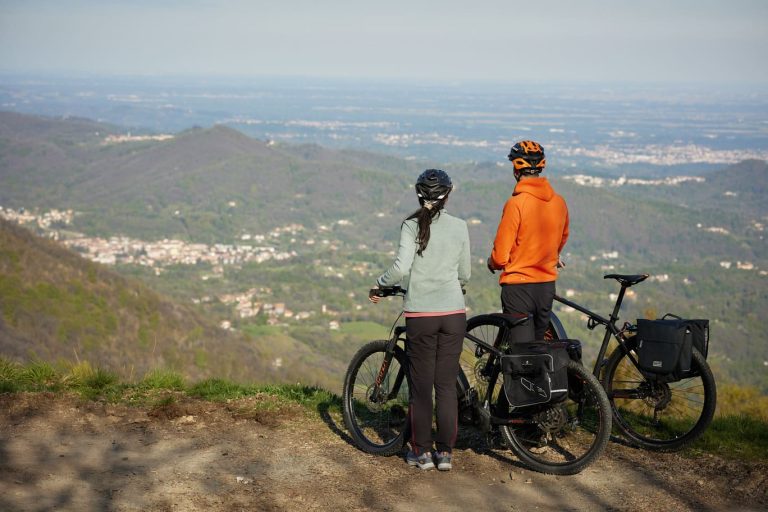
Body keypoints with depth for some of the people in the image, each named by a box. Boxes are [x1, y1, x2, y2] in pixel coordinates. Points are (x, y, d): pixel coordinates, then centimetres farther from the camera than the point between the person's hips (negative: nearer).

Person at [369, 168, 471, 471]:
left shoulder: (412, 226, -5)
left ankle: (422, 451, 11)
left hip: (420, 314, -2)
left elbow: (401, 268, -16)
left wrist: (379, 285, 2)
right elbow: (464, 274, 11)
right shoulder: (459, 227, 3)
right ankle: (445, 452, 9)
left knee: (421, 385, 6)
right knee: (447, 385, 7)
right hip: (453, 313, 2)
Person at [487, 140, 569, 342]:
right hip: (547, 286, 6)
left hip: (518, 286, -6)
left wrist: (492, 263, 8)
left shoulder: (516, 203, -17)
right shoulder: (559, 202, 1)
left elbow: (500, 256, -15)